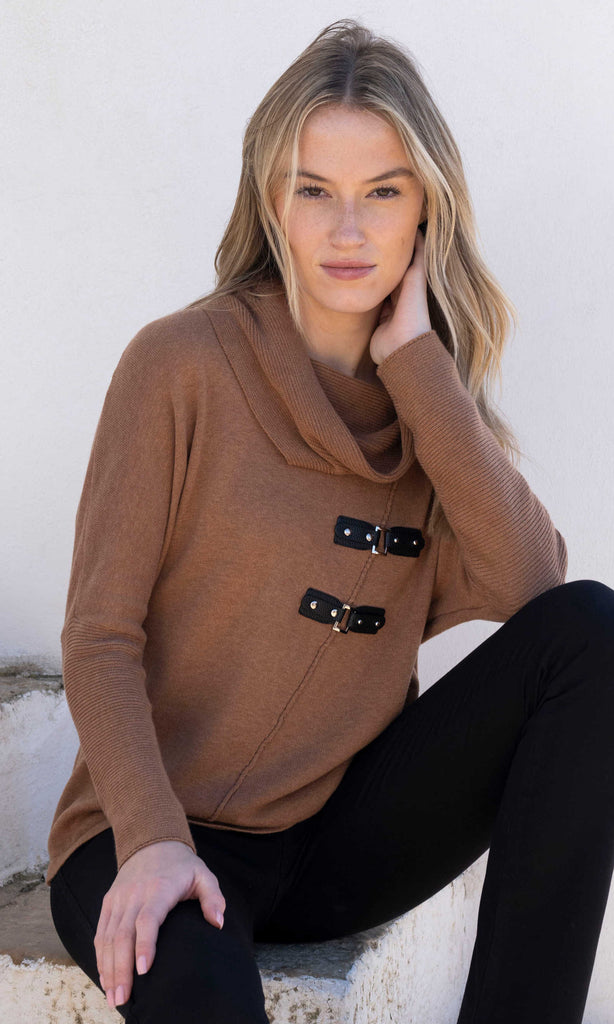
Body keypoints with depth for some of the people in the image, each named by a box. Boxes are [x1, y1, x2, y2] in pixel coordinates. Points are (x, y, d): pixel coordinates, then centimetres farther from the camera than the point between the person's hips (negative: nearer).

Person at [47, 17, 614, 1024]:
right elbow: (100, 638, -9)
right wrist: (152, 841, -23)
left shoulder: (429, 399, 7)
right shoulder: (182, 365, -8)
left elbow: (528, 585, -11)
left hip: (347, 829, 6)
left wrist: (414, 361, -12)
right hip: (162, 838, -5)